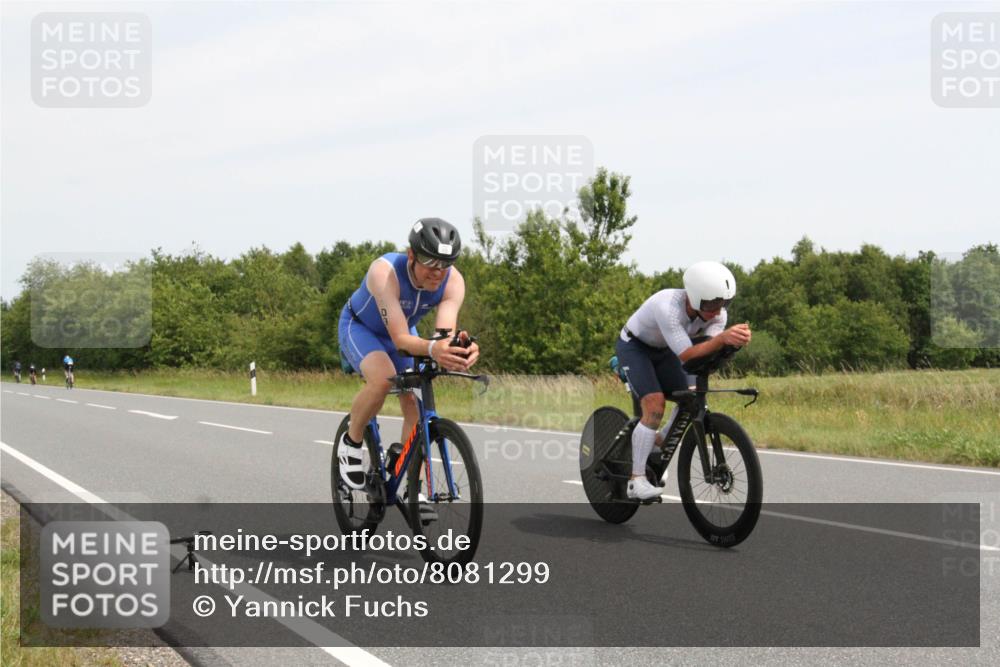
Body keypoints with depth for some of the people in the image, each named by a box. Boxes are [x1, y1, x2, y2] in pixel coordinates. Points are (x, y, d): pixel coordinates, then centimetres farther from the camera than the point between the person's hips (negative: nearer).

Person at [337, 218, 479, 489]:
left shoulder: (453, 281, -28)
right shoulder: (385, 271, -40)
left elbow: (445, 333, -39)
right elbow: (400, 339, -47)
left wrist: (460, 349, -63)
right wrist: (432, 349, -67)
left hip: (403, 332, 5)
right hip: (360, 327, -5)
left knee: (417, 406, -6)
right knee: (383, 379, -33)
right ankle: (351, 442, -7)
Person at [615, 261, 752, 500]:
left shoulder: (717, 313, -19)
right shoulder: (668, 307, -39)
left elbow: (710, 350, -29)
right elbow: (687, 355, -43)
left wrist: (734, 341, -49)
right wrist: (723, 338, -57)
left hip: (662, 351, 7)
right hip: (633, 346, -7)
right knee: (655, 404, -23)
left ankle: (657, 445, 18)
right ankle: (636, 480, -17)